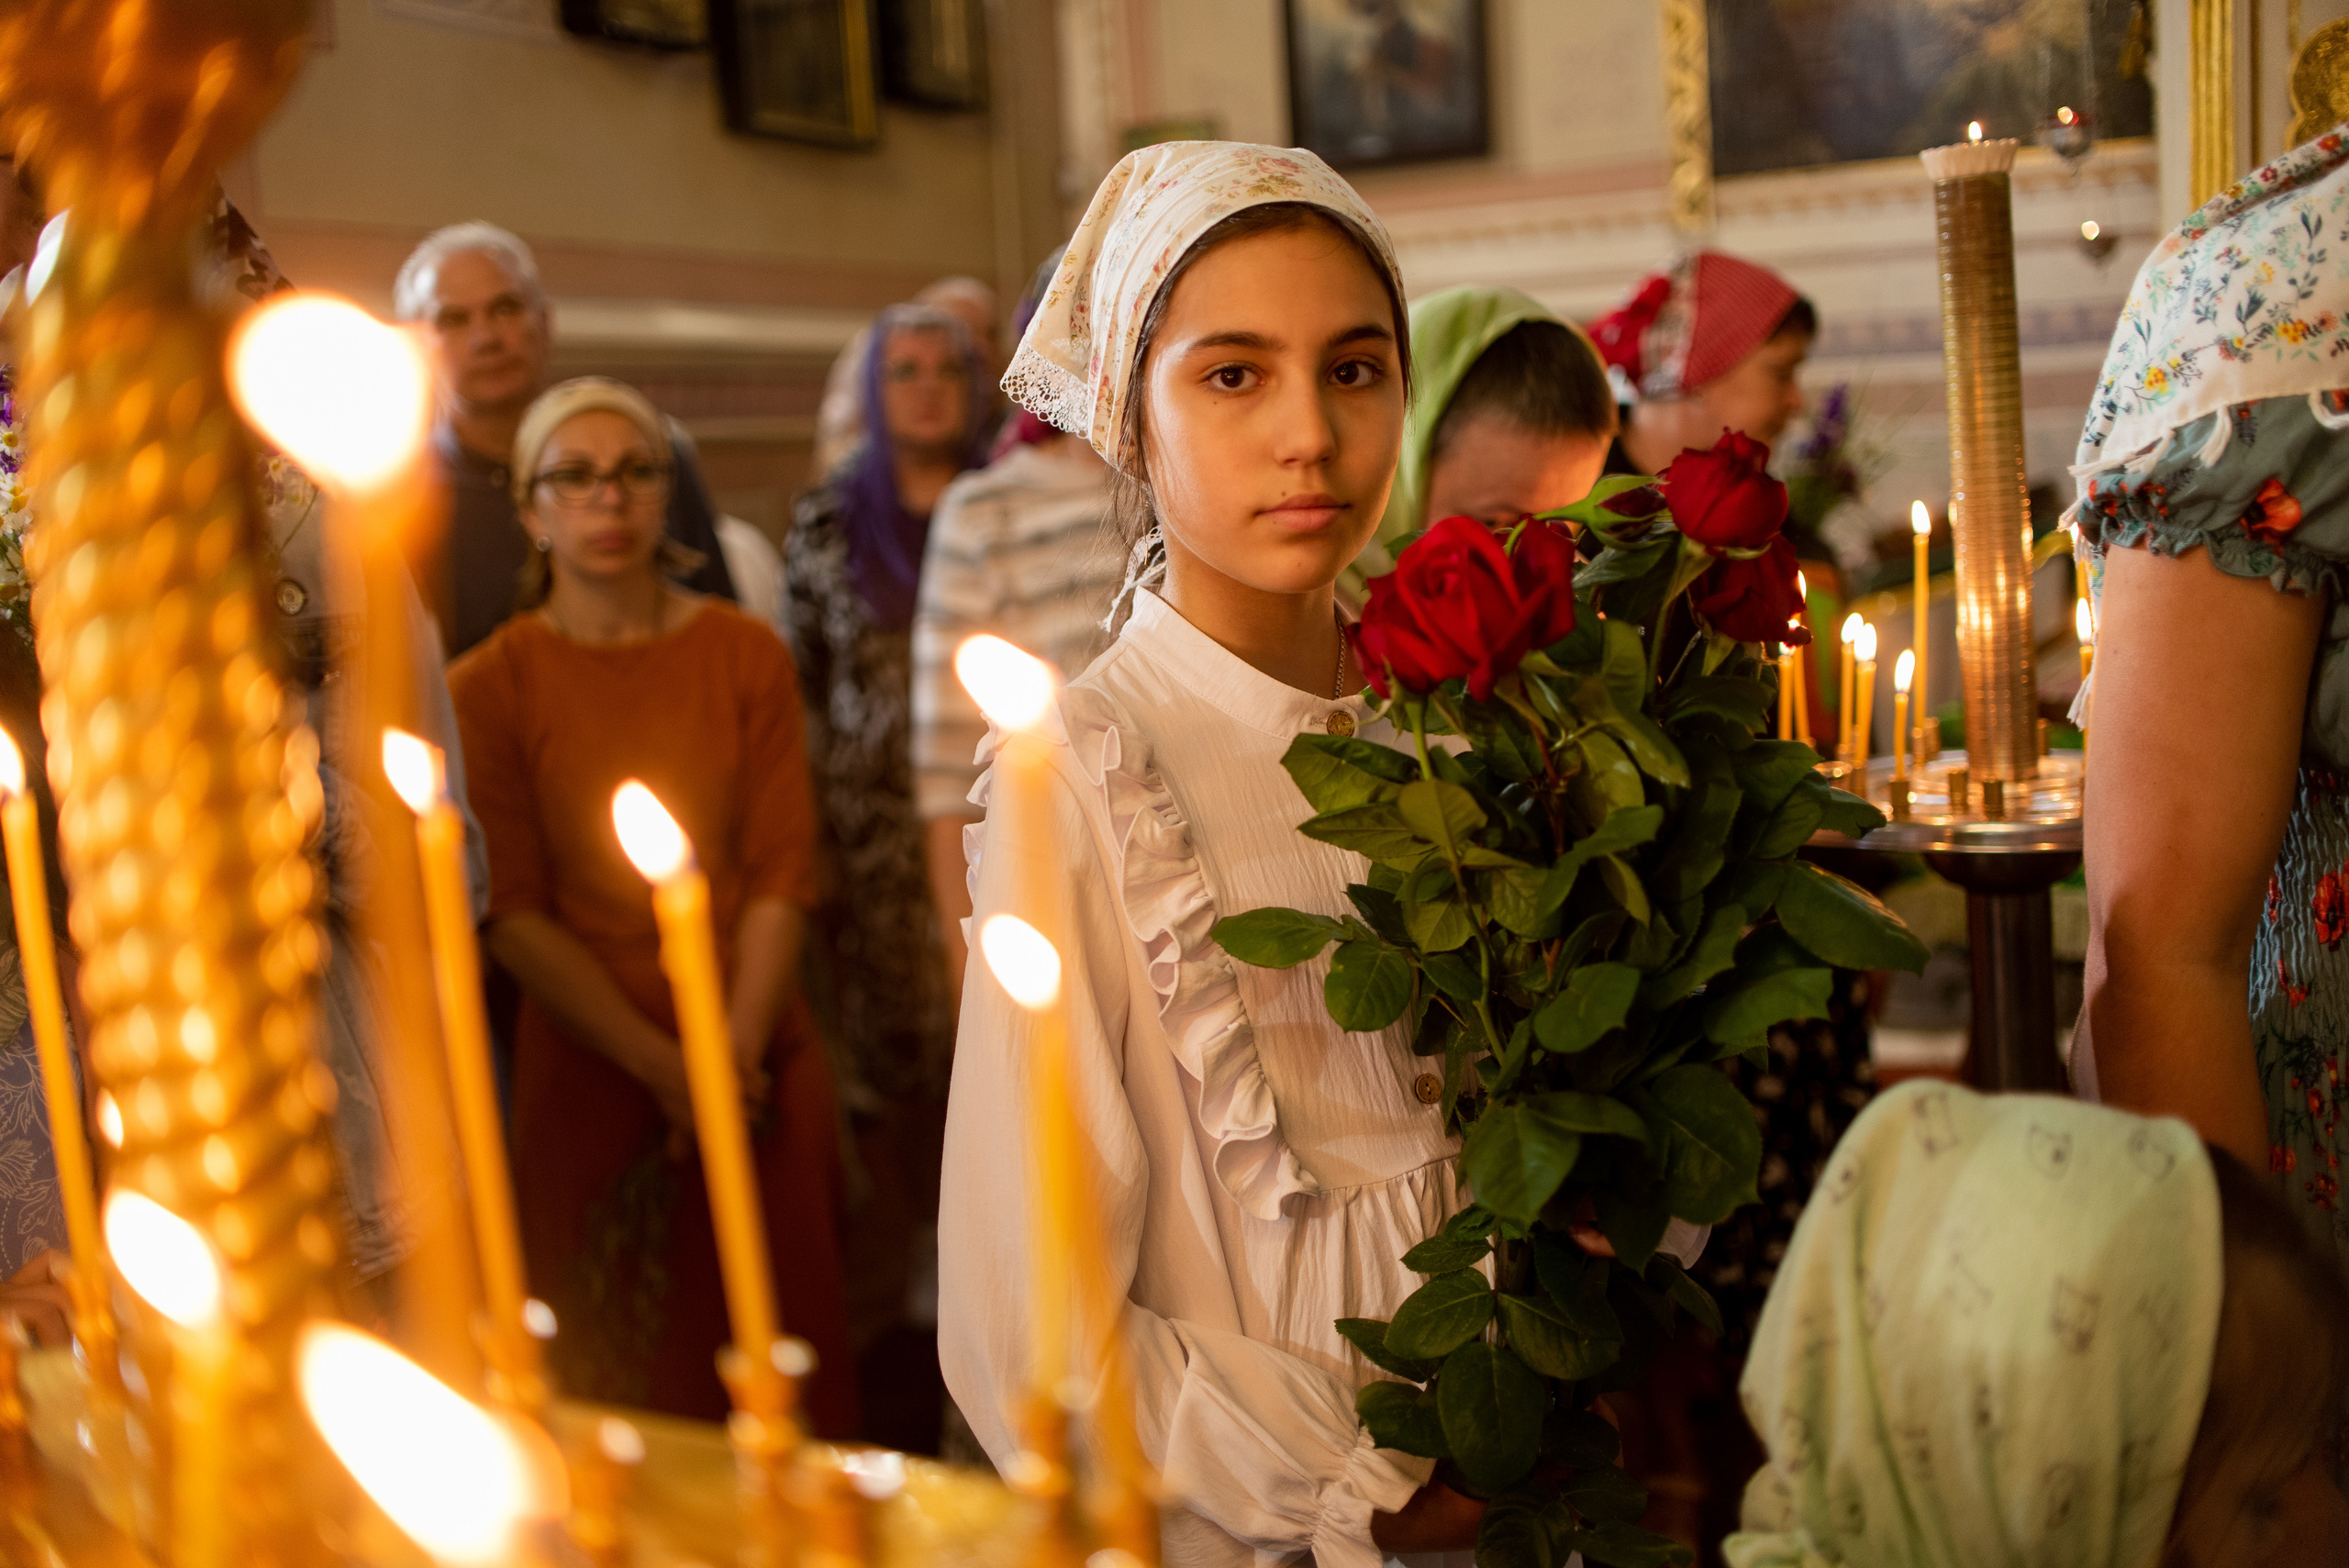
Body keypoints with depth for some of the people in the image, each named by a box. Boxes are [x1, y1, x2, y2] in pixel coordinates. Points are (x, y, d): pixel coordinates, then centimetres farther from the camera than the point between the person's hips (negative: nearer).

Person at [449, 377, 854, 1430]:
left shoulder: (746, 656, 7)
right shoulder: (489, 687, 1)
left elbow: (782, 873, 3)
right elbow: (512, 911, -3)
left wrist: (735, 1054, -9)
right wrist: (660, 1066, -11)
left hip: (759, 1060, 2)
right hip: (588, 1068, -1)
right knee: (612, 1373, -2)